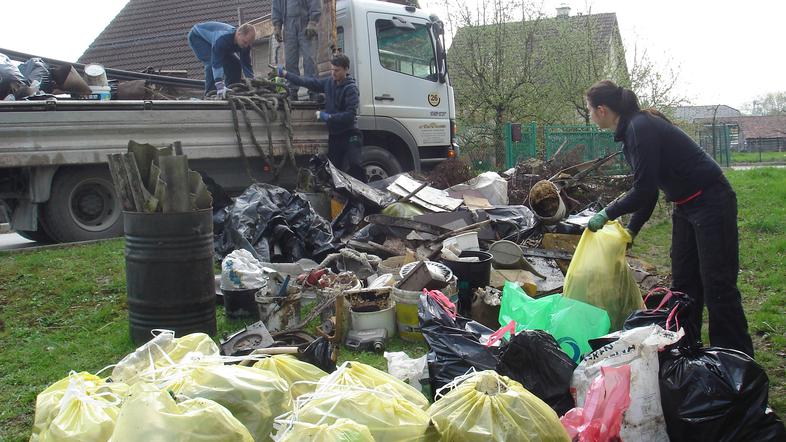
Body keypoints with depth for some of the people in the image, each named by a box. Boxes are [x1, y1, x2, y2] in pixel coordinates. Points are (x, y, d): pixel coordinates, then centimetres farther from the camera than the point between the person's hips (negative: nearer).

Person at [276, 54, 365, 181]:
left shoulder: (351, 89, -12)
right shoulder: (329, 82, 8)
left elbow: (350, 115, -20)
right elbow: (308, 82, 15)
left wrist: (328, 117, -20)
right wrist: (285, 74, 14)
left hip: (349, 134, -7)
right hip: (334, 134, 7)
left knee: (354, 168, -18)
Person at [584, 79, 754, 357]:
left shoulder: (640, 129, -22)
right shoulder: (630, 131, 8)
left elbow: (644, 191, -24)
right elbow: (647, 190, 13)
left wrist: (607, 214, -12)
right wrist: (630, 232, 12)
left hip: (711, 203, -10)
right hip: (686, 207, 10)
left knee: (717, 284, -5)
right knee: (683, 282, 15)